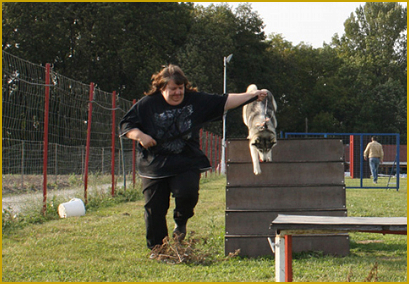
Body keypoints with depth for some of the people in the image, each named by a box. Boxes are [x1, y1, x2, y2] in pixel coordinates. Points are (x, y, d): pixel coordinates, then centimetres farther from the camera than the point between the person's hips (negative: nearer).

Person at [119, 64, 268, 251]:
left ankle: (181, 221, 12)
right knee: (154, 208, 2)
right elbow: (125, 125, 3)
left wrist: (252, 95, -6)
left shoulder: (196, 101, 3)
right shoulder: (147, 104, 0)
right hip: (154, 165, 0)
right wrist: (140, 136, -15)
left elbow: (224, 102, 1)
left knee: (187, 193, -23)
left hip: (186, 164, 0)